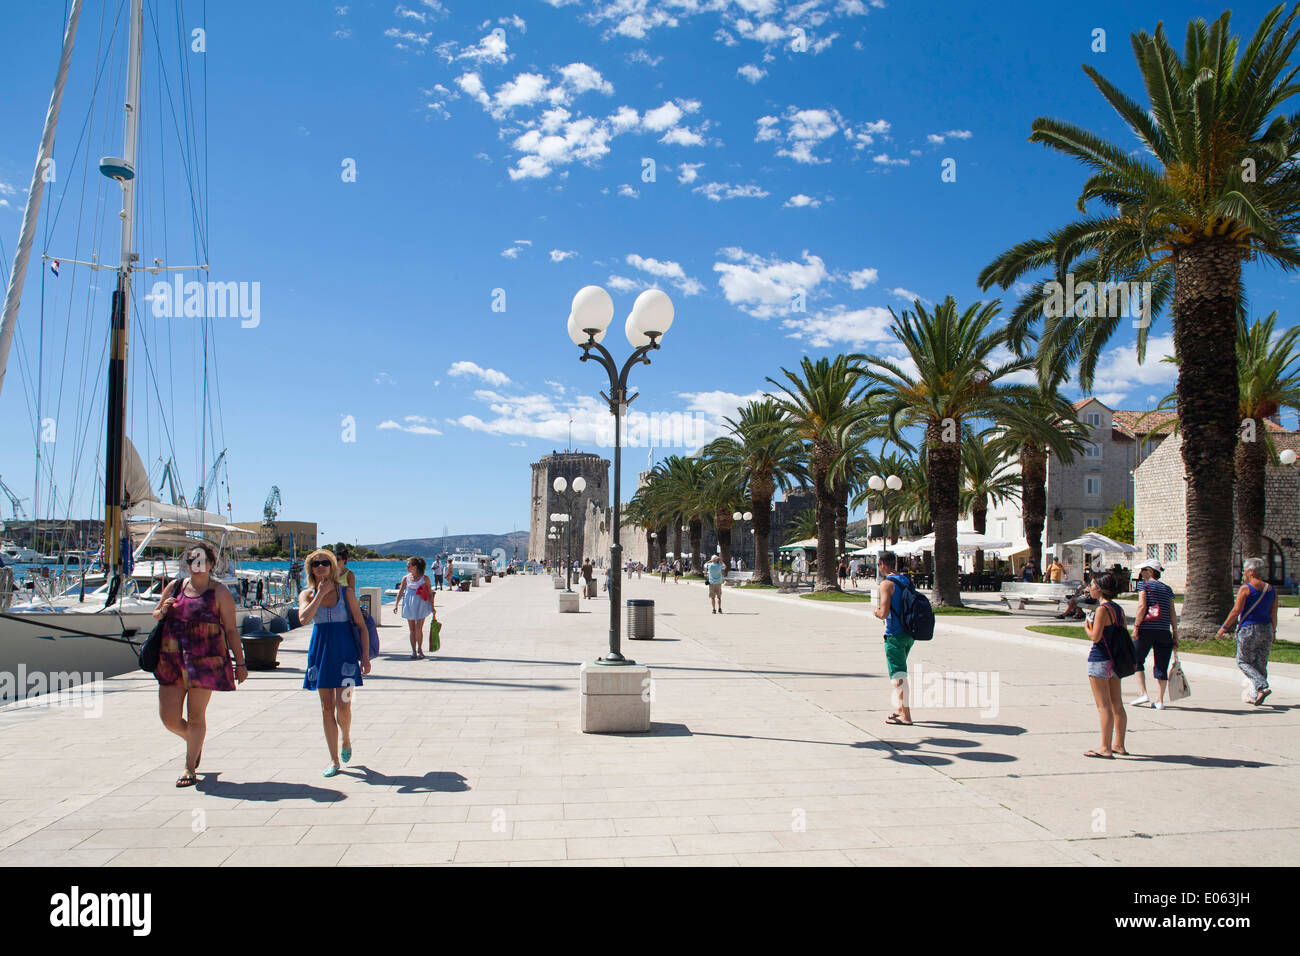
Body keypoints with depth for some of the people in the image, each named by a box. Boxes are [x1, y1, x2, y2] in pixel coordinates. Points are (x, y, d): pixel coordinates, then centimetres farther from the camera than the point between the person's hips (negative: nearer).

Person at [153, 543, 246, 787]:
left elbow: (231, 630, -1)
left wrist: (240, 663, -4)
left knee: (196, 716, 1)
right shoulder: (174, 587, 11)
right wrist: (163, 611, -2)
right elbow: (155, 615, 24)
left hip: (205, 660, -4)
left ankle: (190, 768, 14)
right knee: (169, 717, 4)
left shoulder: (219, 592, -1)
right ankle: (195, 743, 34)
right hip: (172, 660, 4)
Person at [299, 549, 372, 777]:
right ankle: (333, 760, 15)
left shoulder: (346, 592, -1)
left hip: (345, 652, -2)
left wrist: (365, 656, -6)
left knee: (343, 707, -9)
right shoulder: (307, 595, 4)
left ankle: (346, 740, 22)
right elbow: (304, 618, -17)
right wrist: (321, 593, -14)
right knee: (327, 708, 5)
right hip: (320, 653, 2)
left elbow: (361, 626, 1)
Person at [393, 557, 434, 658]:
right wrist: (396, 604, -2)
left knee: (418, 629, -7)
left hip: (421, 606, -2)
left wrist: (432, 607, 1)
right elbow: (400, 592, 7)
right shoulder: (406, 578, 4)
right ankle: (413, 651, 14)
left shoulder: (424, 578, -2)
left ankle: (420, 649, 12)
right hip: (409, 606, 3)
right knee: (412, 629, 5)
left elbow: (430, 593, 2)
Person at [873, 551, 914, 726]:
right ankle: (900, 707, 27)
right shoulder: (906, 580, 12)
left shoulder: (887, 584, -13)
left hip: (895, 635, -9)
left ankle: (906, 716, -6)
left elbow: (884, 613, -21)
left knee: (898, 674, -5)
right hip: (909, 633, 9)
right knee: (896, 670, 22)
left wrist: (876, 611, 2)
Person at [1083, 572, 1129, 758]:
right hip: (1114, 660, 9)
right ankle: (1119, 745, 20)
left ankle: (1105, 748, -2)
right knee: (1117, 704, 13)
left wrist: (1086, 626, -2)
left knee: (1103, 706, -4)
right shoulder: (1118, 608, 9)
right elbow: (1123, 635, 13)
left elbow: (1095, 637, -20)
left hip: (1100, 660, -9)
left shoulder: (1102, 609, -16)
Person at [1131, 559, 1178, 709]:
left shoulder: (1144, 584, 1)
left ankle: (1143, 694, -1)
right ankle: (1159, 700, 6)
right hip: (1164, 630, 4)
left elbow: (1142, 606, -11)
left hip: (1146, 629, -4)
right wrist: (1175, 635, 11)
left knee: (1137, 661, 10)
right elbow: (1173, 613, 10)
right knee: (1161, 666, 7)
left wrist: (1136, 626, -9)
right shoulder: (1167, 588, 15)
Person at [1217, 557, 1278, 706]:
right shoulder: (1271, 589, 7)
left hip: (1248, 629, -6)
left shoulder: (1245, 589, -12)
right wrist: (1273, 632, 19)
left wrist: (1224, 627, -5)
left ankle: (1262, 687, -14)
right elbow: (1274, 614, 9)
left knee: (1243, 661, 5)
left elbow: (1236, 611, -13)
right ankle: (1257, 697, 16)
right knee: (1261, 664, 13)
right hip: (1266, 629, 6)